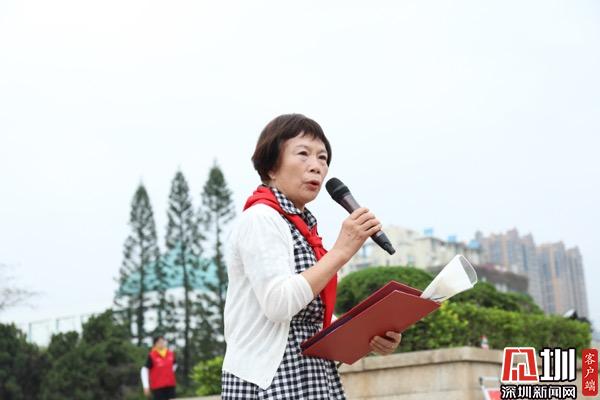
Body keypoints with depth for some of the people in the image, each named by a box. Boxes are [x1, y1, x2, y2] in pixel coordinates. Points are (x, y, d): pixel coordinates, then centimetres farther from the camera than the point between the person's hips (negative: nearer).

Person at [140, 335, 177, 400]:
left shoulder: (171, 354, 4)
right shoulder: (151, 356, -10)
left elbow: (174, 364, 25)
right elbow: (144, 370, -8)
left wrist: (170, 372, 11)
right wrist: (146, 386, -10)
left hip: (170, 385, 5)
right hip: (157, 386, -5)